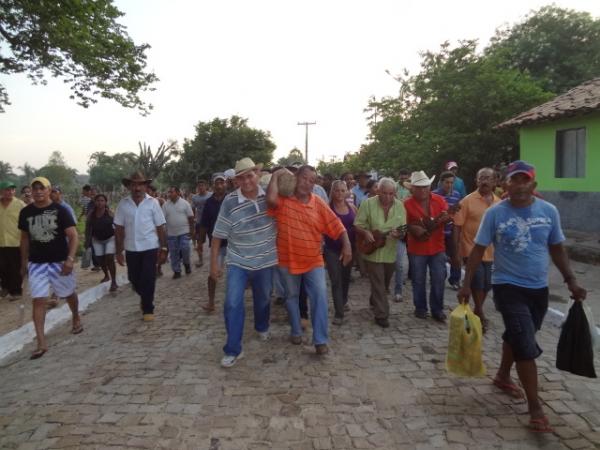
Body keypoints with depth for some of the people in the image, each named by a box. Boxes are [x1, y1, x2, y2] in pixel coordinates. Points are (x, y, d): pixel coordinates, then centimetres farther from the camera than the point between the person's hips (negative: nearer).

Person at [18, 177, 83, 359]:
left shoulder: (60, 210, -10)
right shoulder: (25, 212, 2)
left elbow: (73, 236, -14)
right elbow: (25, 238, 13)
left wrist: (70, 259, -25)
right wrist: (23, 262, 14)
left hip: (59, 261, -2)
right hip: (36, 263, 2)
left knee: (69, 294, 15)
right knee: (38, 300, -4)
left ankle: (76, 318, 45)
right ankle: (41, 343, -1)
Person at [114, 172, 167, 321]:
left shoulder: (153, 202, -5)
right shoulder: (123, 204, -1)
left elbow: (160, 228, -3)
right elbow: (119, 229, 2)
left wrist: (163, 249, -5)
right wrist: (118, 251, 1)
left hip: (149, 248, -3)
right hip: (131, 249, 3)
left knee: (148, 280, -1)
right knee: (134, 279, 14)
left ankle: (148, 309, 16)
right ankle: (145, 298, 42)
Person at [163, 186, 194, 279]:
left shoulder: (184, 203, -3)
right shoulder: (165, 205, 2)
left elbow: (191, 217, -2)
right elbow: (162, 219, 1)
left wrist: (191, 230, -4)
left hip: (184, 232, -2)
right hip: (171, 233, 3)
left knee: (184, 249, -10)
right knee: (173, 253, 6)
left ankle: (187, 264, 19)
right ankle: (176, 271, 17)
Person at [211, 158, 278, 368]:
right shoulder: (230, 202, -15)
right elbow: (218, 234, -9)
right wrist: (214, 263, -8)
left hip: (265, 260, 3)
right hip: (238, 262, -2)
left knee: (263, 299, 20)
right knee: (233, 304, -10)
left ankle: (262, 327, 50)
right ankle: (233, 350, 3)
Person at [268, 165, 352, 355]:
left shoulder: (318, 203, -4)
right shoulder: (283, 199, -10)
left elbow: (336, 225, -5)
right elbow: (271, 199, -35)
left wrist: (347, 245, -19)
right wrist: (276, 175, -23)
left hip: (314, 261, 1)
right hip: (288, 260, -1)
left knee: (320, 297, -7)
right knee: (291, 297, 16)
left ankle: (320, 340, 4)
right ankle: (296, 331, 37)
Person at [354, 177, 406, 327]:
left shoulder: (399, 206, -2)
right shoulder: (368, 203, -12)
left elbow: (403, 230, -1)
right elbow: (357, 225, -7)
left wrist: (399, 234, -24)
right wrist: (365, 233, -27)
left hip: (390, 253, 4)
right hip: (373, 252, -4)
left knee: (385, 284, 21)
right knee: (378, 285, -3)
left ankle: (374, 302, 47)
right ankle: (381, 315, 7)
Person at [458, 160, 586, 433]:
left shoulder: (549, 211, 0)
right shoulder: (495, 213, -11)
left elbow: (557, 249, 10)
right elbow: (478, 250, -6)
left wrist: (571, 280, 4)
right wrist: (466, 283, -9)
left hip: (539, 288, 5)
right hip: (508, 287, -4)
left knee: (516, 337, 20)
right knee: (527, 346, -8)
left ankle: (502, 377, 44)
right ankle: (535, 408, 4)